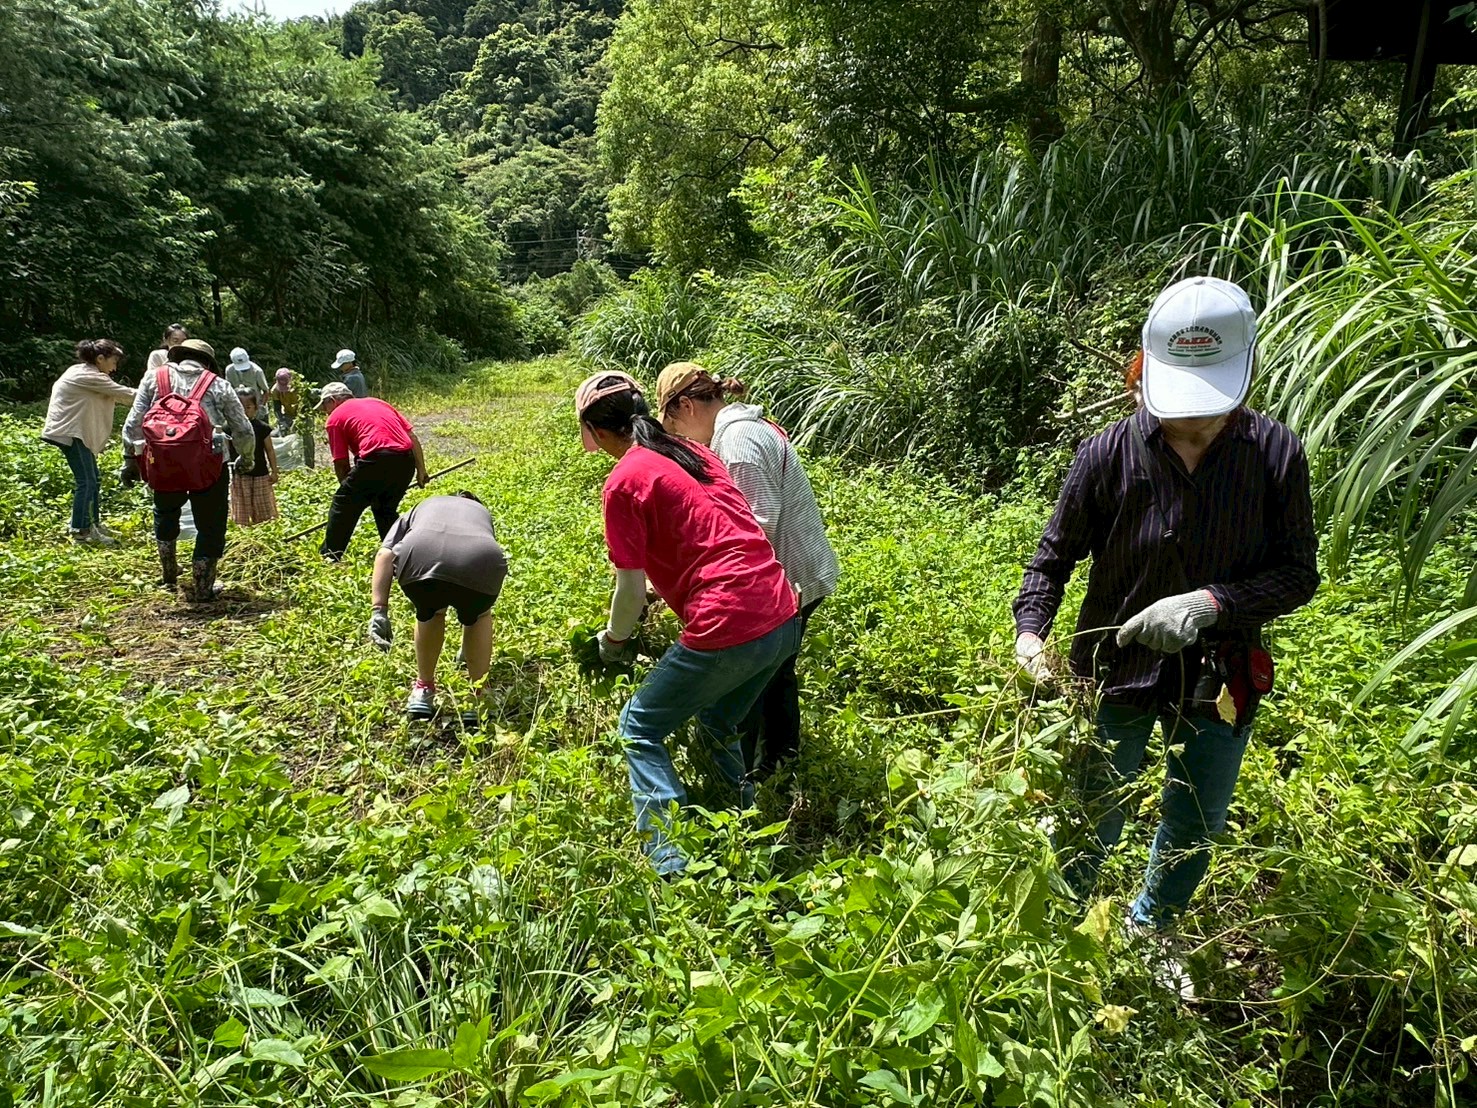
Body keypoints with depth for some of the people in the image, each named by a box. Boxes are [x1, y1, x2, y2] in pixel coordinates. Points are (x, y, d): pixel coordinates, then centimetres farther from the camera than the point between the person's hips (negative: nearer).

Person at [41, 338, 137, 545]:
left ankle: (93, 524, 22)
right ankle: (80, 532, -6)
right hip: (70, 432, -10)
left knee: (94, 479, 13)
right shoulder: (89, 377, -16)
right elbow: (123, 393, -15)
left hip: (76, 432, 10)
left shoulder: (82, 373, 16)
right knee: (86, 481, -9)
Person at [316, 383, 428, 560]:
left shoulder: (335, 418, 13)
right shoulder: (378, 402, 29)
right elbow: (412, 436, 21)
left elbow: (341, 464, 10)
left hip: (376, 460, -6)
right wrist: (421, 470, 24)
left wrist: (349, 490, 24)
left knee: (343, 507, 10)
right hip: (407, 460, 6)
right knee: (386, 509, 26)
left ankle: (328, 558, 14)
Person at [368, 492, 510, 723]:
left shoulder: (421, 508, 42)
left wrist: (379, 610, 15)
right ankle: (478, 698, 30)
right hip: (479, 562, 0)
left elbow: (385, 554, 19)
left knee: (430, 613, 34)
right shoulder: (481, 513, 45)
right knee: (477, 615, 34)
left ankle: (423, 690, 39)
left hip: (419, 558, 0)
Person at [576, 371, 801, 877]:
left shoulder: (625, 480, -7)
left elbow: (631, 589, -5)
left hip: (728, 630, -8)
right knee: (718, 726, 30)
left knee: (639, 729, 11)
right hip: (783, 618, 8)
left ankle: (671, 865, 4)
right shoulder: (695, 452, 16)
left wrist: (613, 640, 14)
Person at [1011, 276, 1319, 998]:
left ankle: (1153, 926, 53)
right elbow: (1054, 556, -8)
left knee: (1196, 826, 23)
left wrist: (1211, 602, -27)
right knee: (1093, 821, 13)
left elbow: (1298, 572, -11)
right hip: (1117, 669, -2)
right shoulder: (1109, 454, -19)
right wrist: (1030, 630, -25)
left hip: (1219, 677, 2)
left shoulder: (1276, 453, -16)